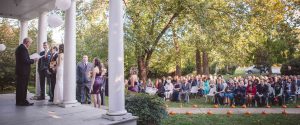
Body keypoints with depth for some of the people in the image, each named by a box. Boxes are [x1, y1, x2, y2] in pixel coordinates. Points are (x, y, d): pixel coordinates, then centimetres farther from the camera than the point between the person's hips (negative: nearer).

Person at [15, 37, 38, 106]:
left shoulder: (19, 47, 16)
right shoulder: (23, 48, -17)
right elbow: (25, 60, -22)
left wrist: (31, 60, 13)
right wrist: (33, 60, -9)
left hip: (19, 71, 10)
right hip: (23, 71, -10)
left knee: (20, 86, 15)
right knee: (23, 87, -4)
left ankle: (19, 101, 23)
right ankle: (23, 101, 2)